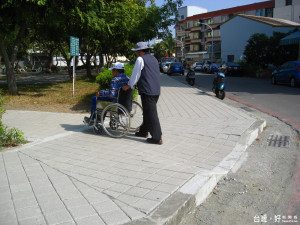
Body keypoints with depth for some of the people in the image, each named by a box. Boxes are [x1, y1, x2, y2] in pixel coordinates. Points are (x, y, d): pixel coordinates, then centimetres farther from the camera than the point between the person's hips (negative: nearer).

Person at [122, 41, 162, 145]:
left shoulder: (141, 59, -7)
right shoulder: (153, 58, 19)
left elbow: (135, 74, -5)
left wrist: (129, 86, 10)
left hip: (147, 91, -9)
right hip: (156, 91, 9)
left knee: (151, 114, -6)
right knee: (147, 112, 20)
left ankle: (157, 138, -4)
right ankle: (143, 131, 32)